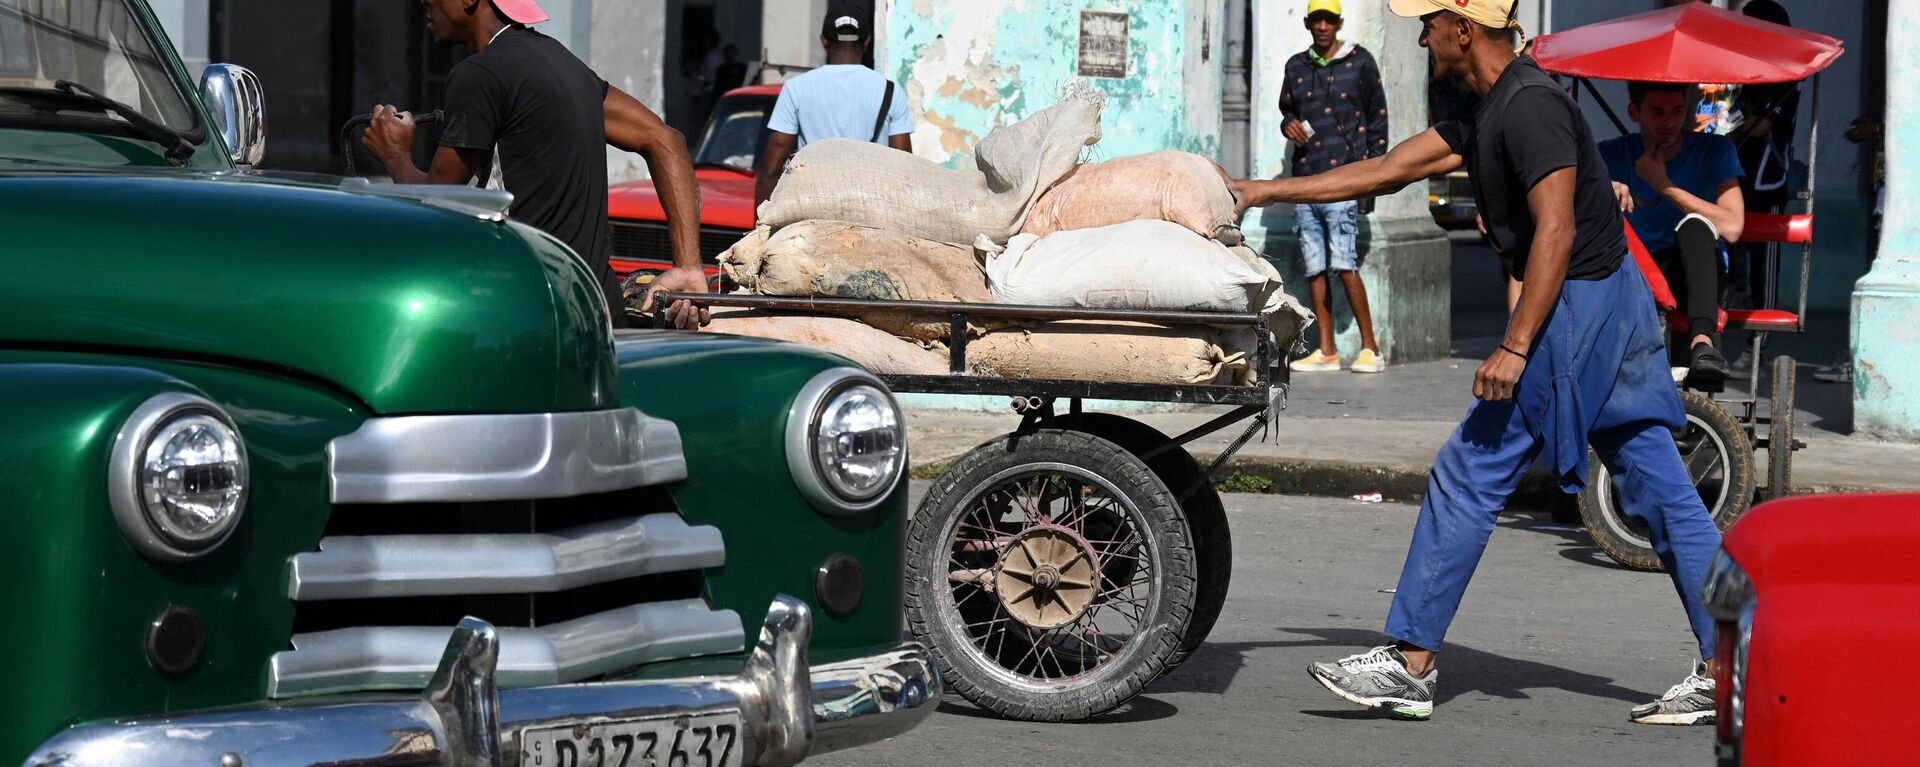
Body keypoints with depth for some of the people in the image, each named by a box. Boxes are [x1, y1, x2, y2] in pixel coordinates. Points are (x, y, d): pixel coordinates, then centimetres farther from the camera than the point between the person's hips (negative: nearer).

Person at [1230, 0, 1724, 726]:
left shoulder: (1529, 106, -16)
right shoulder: (1488, 114, 16)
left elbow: (1556, 232, -23)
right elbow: (1388, 170, 21)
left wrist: (1514, 347, -25)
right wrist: (1264, 192, 21)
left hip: (1576, 309, -10)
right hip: (1614, 304, 10)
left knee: (1468, 475, -4)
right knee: (1660, 489, 7)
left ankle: (1411, 665, 0)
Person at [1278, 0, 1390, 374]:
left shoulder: (1360, 62, 3)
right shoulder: (1296, 67, 15)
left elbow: (1377, 118, 5)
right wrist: (1289, 124, 3)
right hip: (1305, 177, 5)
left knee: (1344, 263, -13)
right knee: (1314, 267, 4)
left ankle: (1370, 349, -7)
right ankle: (1326, 352, 9)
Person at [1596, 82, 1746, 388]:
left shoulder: (1714, 150, -2)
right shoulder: (1613, 155, 2)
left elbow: (1732, 228, -16)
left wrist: (1664, 185, -15)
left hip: (1691, 275, -1)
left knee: (1695, 223, -34)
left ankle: (1702, 343, -51)